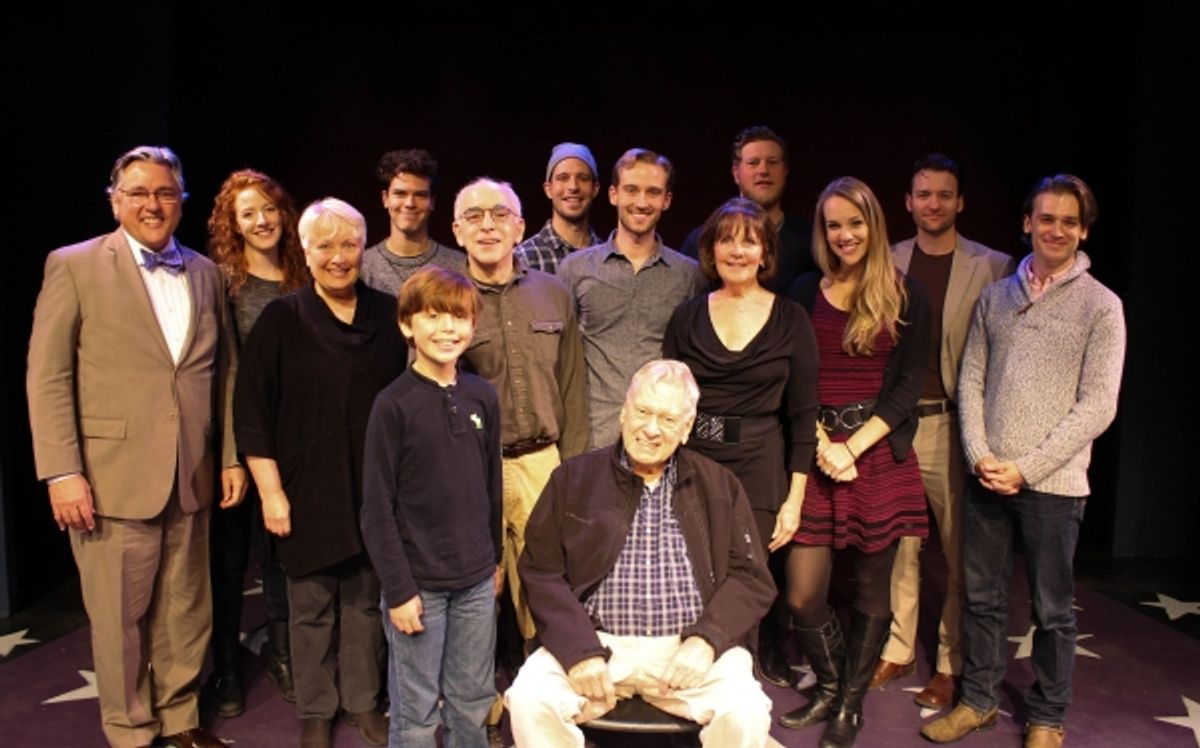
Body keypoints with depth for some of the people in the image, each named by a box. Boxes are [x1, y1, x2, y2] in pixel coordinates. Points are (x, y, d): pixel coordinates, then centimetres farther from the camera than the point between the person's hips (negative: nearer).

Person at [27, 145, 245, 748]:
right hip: (112, 479, -4)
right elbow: (47, 377, -6)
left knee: (187, 613, 15)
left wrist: (234, 455, 8)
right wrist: (61, 472, -12)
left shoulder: (206, 273, 10)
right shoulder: (74, 265, -3)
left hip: (192, 478, 4)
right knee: (120, 619, 9)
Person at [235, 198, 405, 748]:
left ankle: (363, 702, 30)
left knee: (366, 600, 13)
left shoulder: (388, 316, 4)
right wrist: (271, 493, -8)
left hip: (375, 490, 2)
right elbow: (252, 415, -4)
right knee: (312, 607, 10)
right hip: (309, 491, -2)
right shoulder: (281, 320, -3)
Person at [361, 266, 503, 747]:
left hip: (477, 580, 4)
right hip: (419, 581, -4)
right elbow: (377, 508, -10)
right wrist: (398, 589, -11)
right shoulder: (393, 404, -11)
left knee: (473, 703, 15)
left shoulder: (483, 397, 2)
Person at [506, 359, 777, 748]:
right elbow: (542, 572, 0)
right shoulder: (575, 477, 5)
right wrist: (579, 649, -13)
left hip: (687, 646, 1)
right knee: (530, 700, -26)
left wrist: (706, 640, -12)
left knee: (746, 712, -25)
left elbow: (751, 577, 5)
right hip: (594, 641, 0)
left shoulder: (719, 486, 9)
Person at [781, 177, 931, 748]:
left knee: (871, 586, 8)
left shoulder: (905, 298, 3)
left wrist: (852, 446, -11)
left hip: (880, 452, -1)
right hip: (816, 452, 1)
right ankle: (828, 686, 27)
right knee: (802, 596, -2)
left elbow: (909, 384, -2)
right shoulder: (805, 293, 7)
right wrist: (821, 443, -10)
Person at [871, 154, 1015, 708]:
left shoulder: (992, 267, 1)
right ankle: (898, 649, 26)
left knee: (960, 549, 5)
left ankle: (951, 663, 20)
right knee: (897, 543, 10)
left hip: (953, 425, -2)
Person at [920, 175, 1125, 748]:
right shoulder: (995, 298, 8)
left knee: (1053, 609, 9)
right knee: (981, 596, 13)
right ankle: (979, 699, 30)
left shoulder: (1101, 306, -3)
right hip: (986, 478, 3)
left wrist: (1027, 468, -13)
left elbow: (1097, 406, -8)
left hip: (1053, 483, -3)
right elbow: (971, 380, 7)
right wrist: (980, 456, -6)